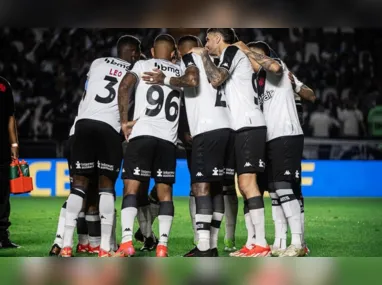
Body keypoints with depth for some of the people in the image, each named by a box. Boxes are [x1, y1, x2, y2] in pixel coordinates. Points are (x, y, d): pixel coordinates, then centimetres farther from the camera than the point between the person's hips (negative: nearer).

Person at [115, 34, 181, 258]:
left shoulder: (143, 65, 9)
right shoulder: (181, 73, 20)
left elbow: (125, 87, -6)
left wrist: (124, 121, -3)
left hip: (142, 134, -2)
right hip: (169, 139, 3)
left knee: (131, 187, -3)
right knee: (165, 191, 8)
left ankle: (127, 243, -17)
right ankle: (163, 246, -2)